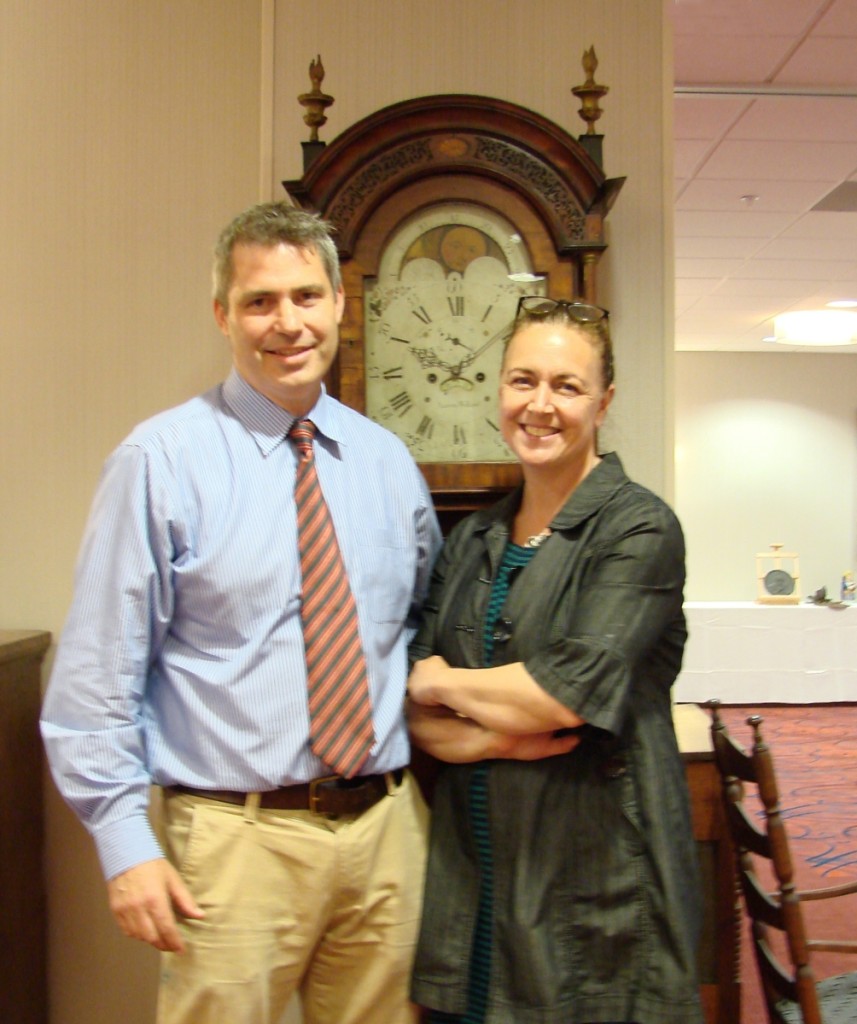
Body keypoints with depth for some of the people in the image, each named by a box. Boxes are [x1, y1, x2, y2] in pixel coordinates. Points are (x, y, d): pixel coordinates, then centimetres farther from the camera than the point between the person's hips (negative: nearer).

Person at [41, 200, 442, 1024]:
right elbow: (97, 672, -8)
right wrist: (125, 844, -11)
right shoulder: (161, 460, -7)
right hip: (238, 838, -4)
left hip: (386, 828, 5)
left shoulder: (385, 461, 7)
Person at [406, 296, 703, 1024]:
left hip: (597, 882, -5)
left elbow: (573, 690, -20)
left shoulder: (639, 528, -9)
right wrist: (497, 735, -14)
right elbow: (416, 711, 6)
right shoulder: (472, 539, 8)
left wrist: (445, 682, -5)